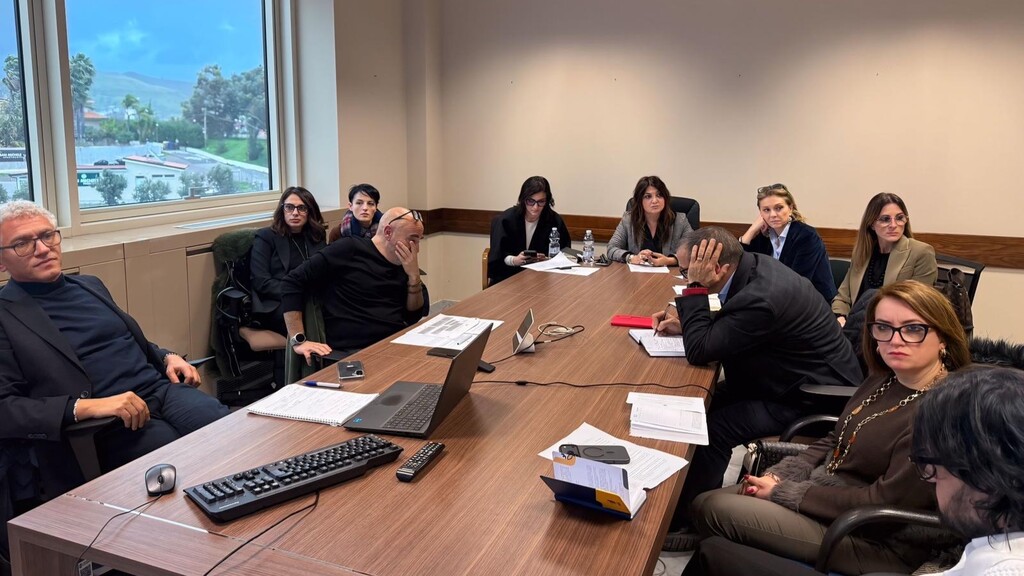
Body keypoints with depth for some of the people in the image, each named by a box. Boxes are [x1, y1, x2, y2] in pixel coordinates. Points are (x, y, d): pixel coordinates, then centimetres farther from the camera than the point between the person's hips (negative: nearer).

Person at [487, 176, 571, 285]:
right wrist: (514, 260, -25)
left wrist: (547, 259, -16)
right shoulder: (505, 220, -7)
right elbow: (498, 257, -4)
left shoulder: (554, 221, -1)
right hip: (508, 277, -2)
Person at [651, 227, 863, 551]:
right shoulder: (752, 266, -5)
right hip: (792, 376, 10)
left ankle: (686, 523, -1)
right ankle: (703, 499, 16)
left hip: (813, 396, -10)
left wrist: (695, 288, -27)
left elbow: (699, 351, -27)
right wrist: (685, 323, -2)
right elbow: (727, 326, 13)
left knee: (714, 428, -19)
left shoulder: (761, 298, -33)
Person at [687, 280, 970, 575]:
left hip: (876, 541, -8)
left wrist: (783, 493, -17)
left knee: (716, 510, -13)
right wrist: (778, 475, -3)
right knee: (706, 503, 1)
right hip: (824, 493, 8)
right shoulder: (884, 376, 4)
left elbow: (884, 503, -24)